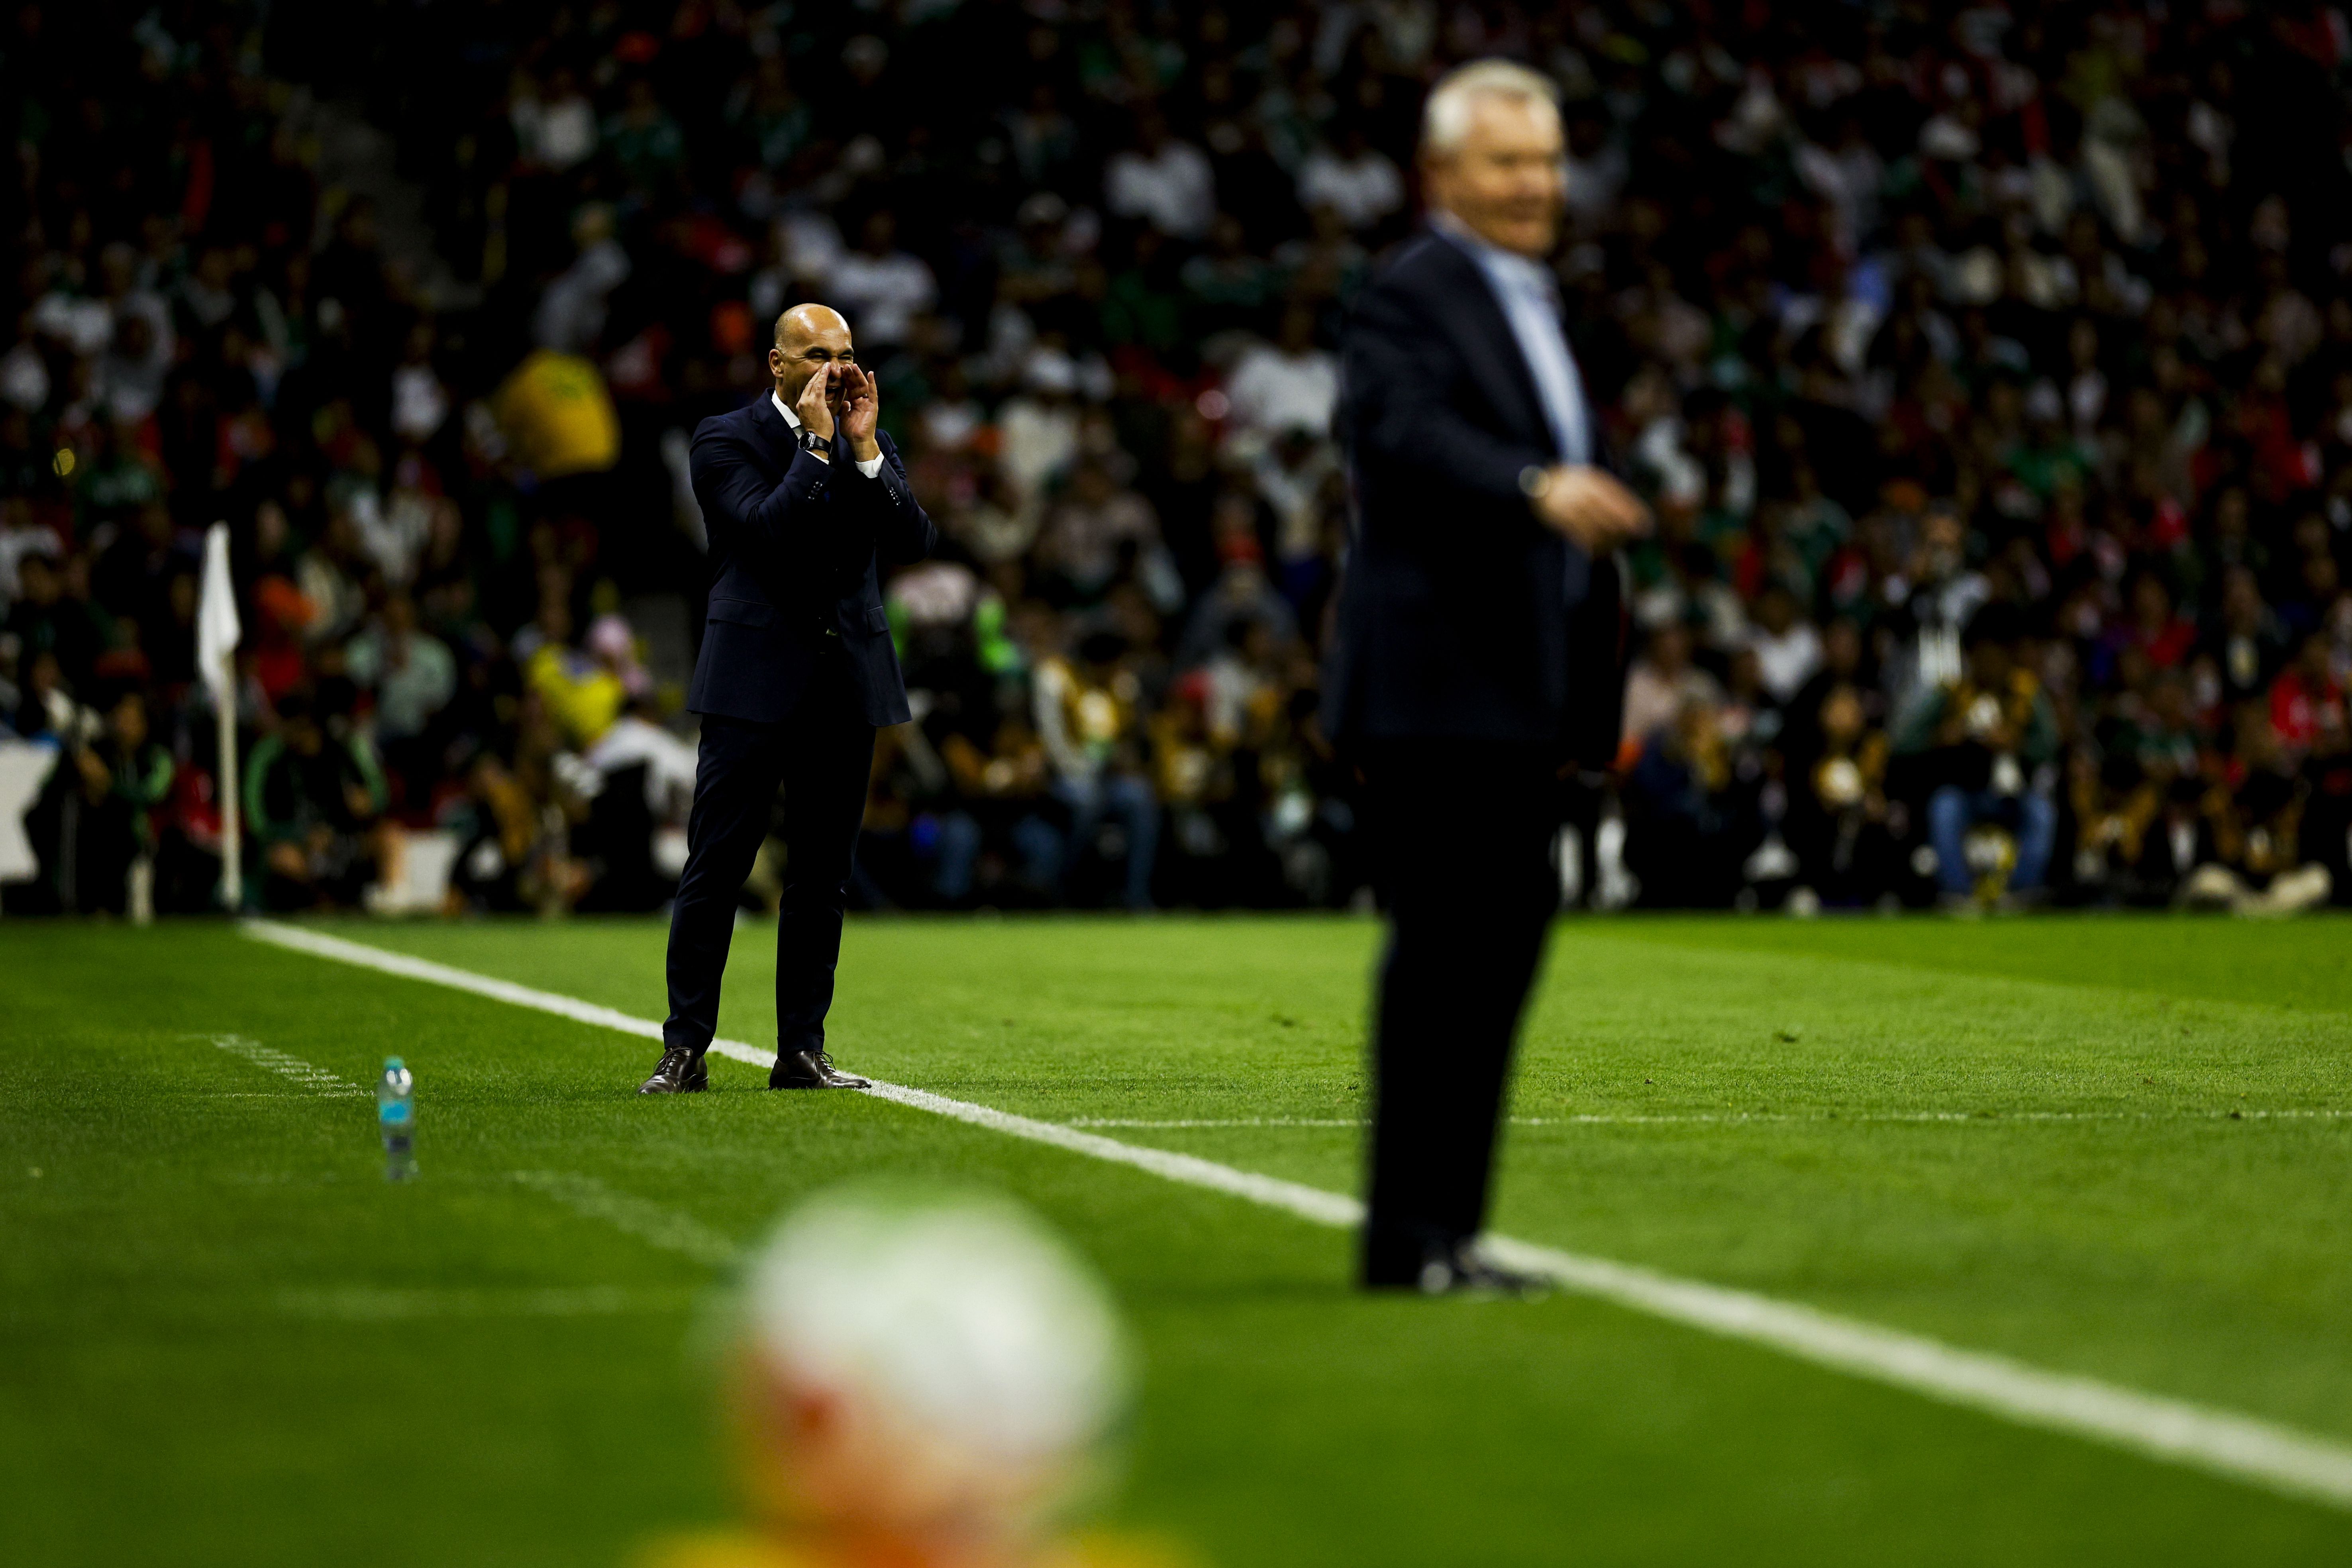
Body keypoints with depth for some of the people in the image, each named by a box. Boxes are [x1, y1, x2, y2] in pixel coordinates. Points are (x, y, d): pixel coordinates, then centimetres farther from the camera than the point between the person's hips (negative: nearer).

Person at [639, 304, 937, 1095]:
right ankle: (685, 1050, 2)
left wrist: (864, 447, -8)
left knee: (823, 876, 6)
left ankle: (801, 1051, 12)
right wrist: (816, 445, -14)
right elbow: (768, 528, -17)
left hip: (846, 687, 4)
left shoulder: (870, 448, 12)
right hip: (755, 682, -4)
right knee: (715, 870, -3)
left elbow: (915, 541, -2)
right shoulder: (727, 438, -2)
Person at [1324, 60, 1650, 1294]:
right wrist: (1538, 488, -44)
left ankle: (1445, 1224, 16)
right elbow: (1405, 432, -28)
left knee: (1505, 930, 10)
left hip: (1512, 689, 9)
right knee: (1447, 945, -9)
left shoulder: (1530, 302, 22)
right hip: (1436, 683, -9)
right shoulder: (1410, 299, -8)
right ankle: (1411, 1237, -5)